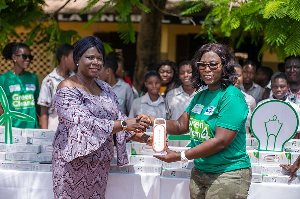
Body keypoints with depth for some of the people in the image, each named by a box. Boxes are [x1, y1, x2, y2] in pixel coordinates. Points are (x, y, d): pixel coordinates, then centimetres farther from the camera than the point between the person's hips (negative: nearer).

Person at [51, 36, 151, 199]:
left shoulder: (105, 89, 11)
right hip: (73, 164, -6)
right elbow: (84, 123, -24)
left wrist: (141, 137, -9)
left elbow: (119, 117, 9)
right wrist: (124, 124, -29)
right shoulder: (67, 90, -12)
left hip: (100, 164, 6)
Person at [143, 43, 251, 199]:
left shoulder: (232, 97, -15)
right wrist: (153, 121, -5)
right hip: (199, 172, 8)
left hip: (228, 175, -8)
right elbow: (181, 126, 13)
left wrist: (181, 156, -21)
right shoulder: (200, 96, 12)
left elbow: (221, 142, -22)